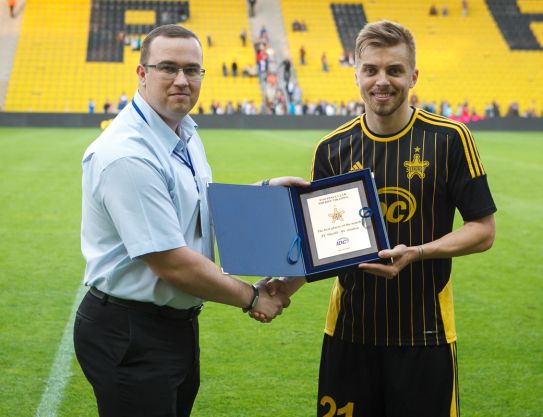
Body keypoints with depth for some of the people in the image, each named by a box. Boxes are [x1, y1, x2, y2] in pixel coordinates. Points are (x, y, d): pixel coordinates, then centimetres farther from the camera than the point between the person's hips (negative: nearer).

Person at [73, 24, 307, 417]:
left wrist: (263, 190, 6)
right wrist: (251, 297, -14)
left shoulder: (185, 134, 6)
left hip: (177, 322, 9)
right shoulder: (128, 156, -24)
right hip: (131, 336, -9)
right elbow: (172, 264, -25)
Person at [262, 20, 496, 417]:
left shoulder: (449, 139, -6)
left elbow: (483, 230, -4)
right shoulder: (333, 149, 2)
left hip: (424, 331, -2)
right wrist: (288, 284, -13)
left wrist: (415, 253, -20)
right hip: (350, 328, 2)